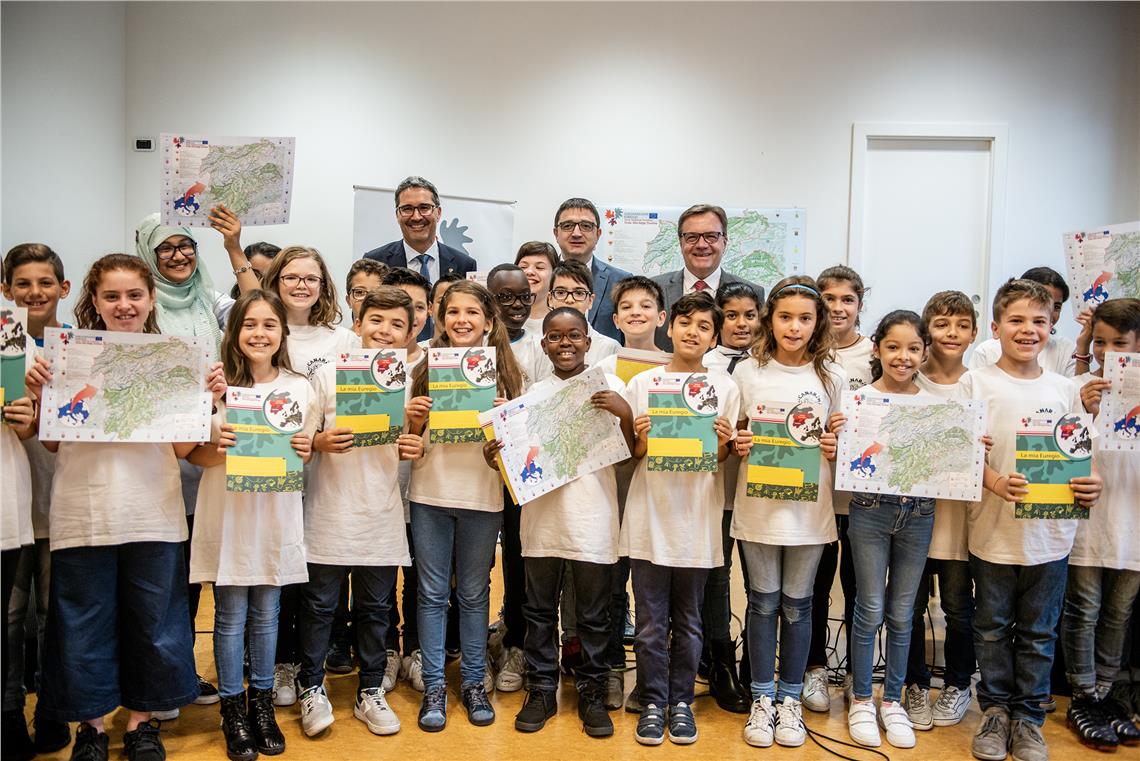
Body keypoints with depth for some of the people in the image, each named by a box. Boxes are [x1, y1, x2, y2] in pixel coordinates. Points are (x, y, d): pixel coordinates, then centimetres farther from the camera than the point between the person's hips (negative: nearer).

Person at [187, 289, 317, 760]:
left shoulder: (299, 388, 3)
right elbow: (196, 457, 0)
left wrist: (303, 451, -12)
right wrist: (217, 446, -21)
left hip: (276, 513, 2)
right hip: (228, 513, -1)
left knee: (266, 614, 12)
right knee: (231, 616, 7)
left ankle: (262, 704, 28)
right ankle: (233, 708, 23)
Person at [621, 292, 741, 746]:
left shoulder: (725, 388, 3)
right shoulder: (642, 384, 1)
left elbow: (723, 461, 5)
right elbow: (631, 456, 5)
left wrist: (722, 445, -15)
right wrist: (640, 441, -15)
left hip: (698, 520, 1)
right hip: (649, 517, 0)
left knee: (688, 622, 12)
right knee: (651, 623, 7)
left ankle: (681, 701, 28)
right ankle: (652, 703, 22)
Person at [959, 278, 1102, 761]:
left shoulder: (1064, 390, 5)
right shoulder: (976, 383, -4)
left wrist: (1089, 485, -11)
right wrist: (996, 482, -22)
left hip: (1051, 534, 2)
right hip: (993, 529, -2)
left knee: (1039, 633, 13)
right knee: (993, 628, 11)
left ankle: (1028, 717, 28)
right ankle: (995, 709, 28)